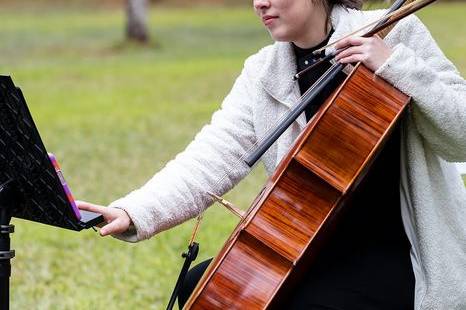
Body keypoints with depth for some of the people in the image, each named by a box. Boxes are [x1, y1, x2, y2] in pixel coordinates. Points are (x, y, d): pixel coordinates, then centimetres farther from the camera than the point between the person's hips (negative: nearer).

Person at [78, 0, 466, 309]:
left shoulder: (396, 33, -10)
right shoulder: (262, 72, 3)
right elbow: (215, 156, -11)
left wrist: (396, 64, -27)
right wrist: (135, 213, -25)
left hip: (390, 257, -6)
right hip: (317, 249, 6)